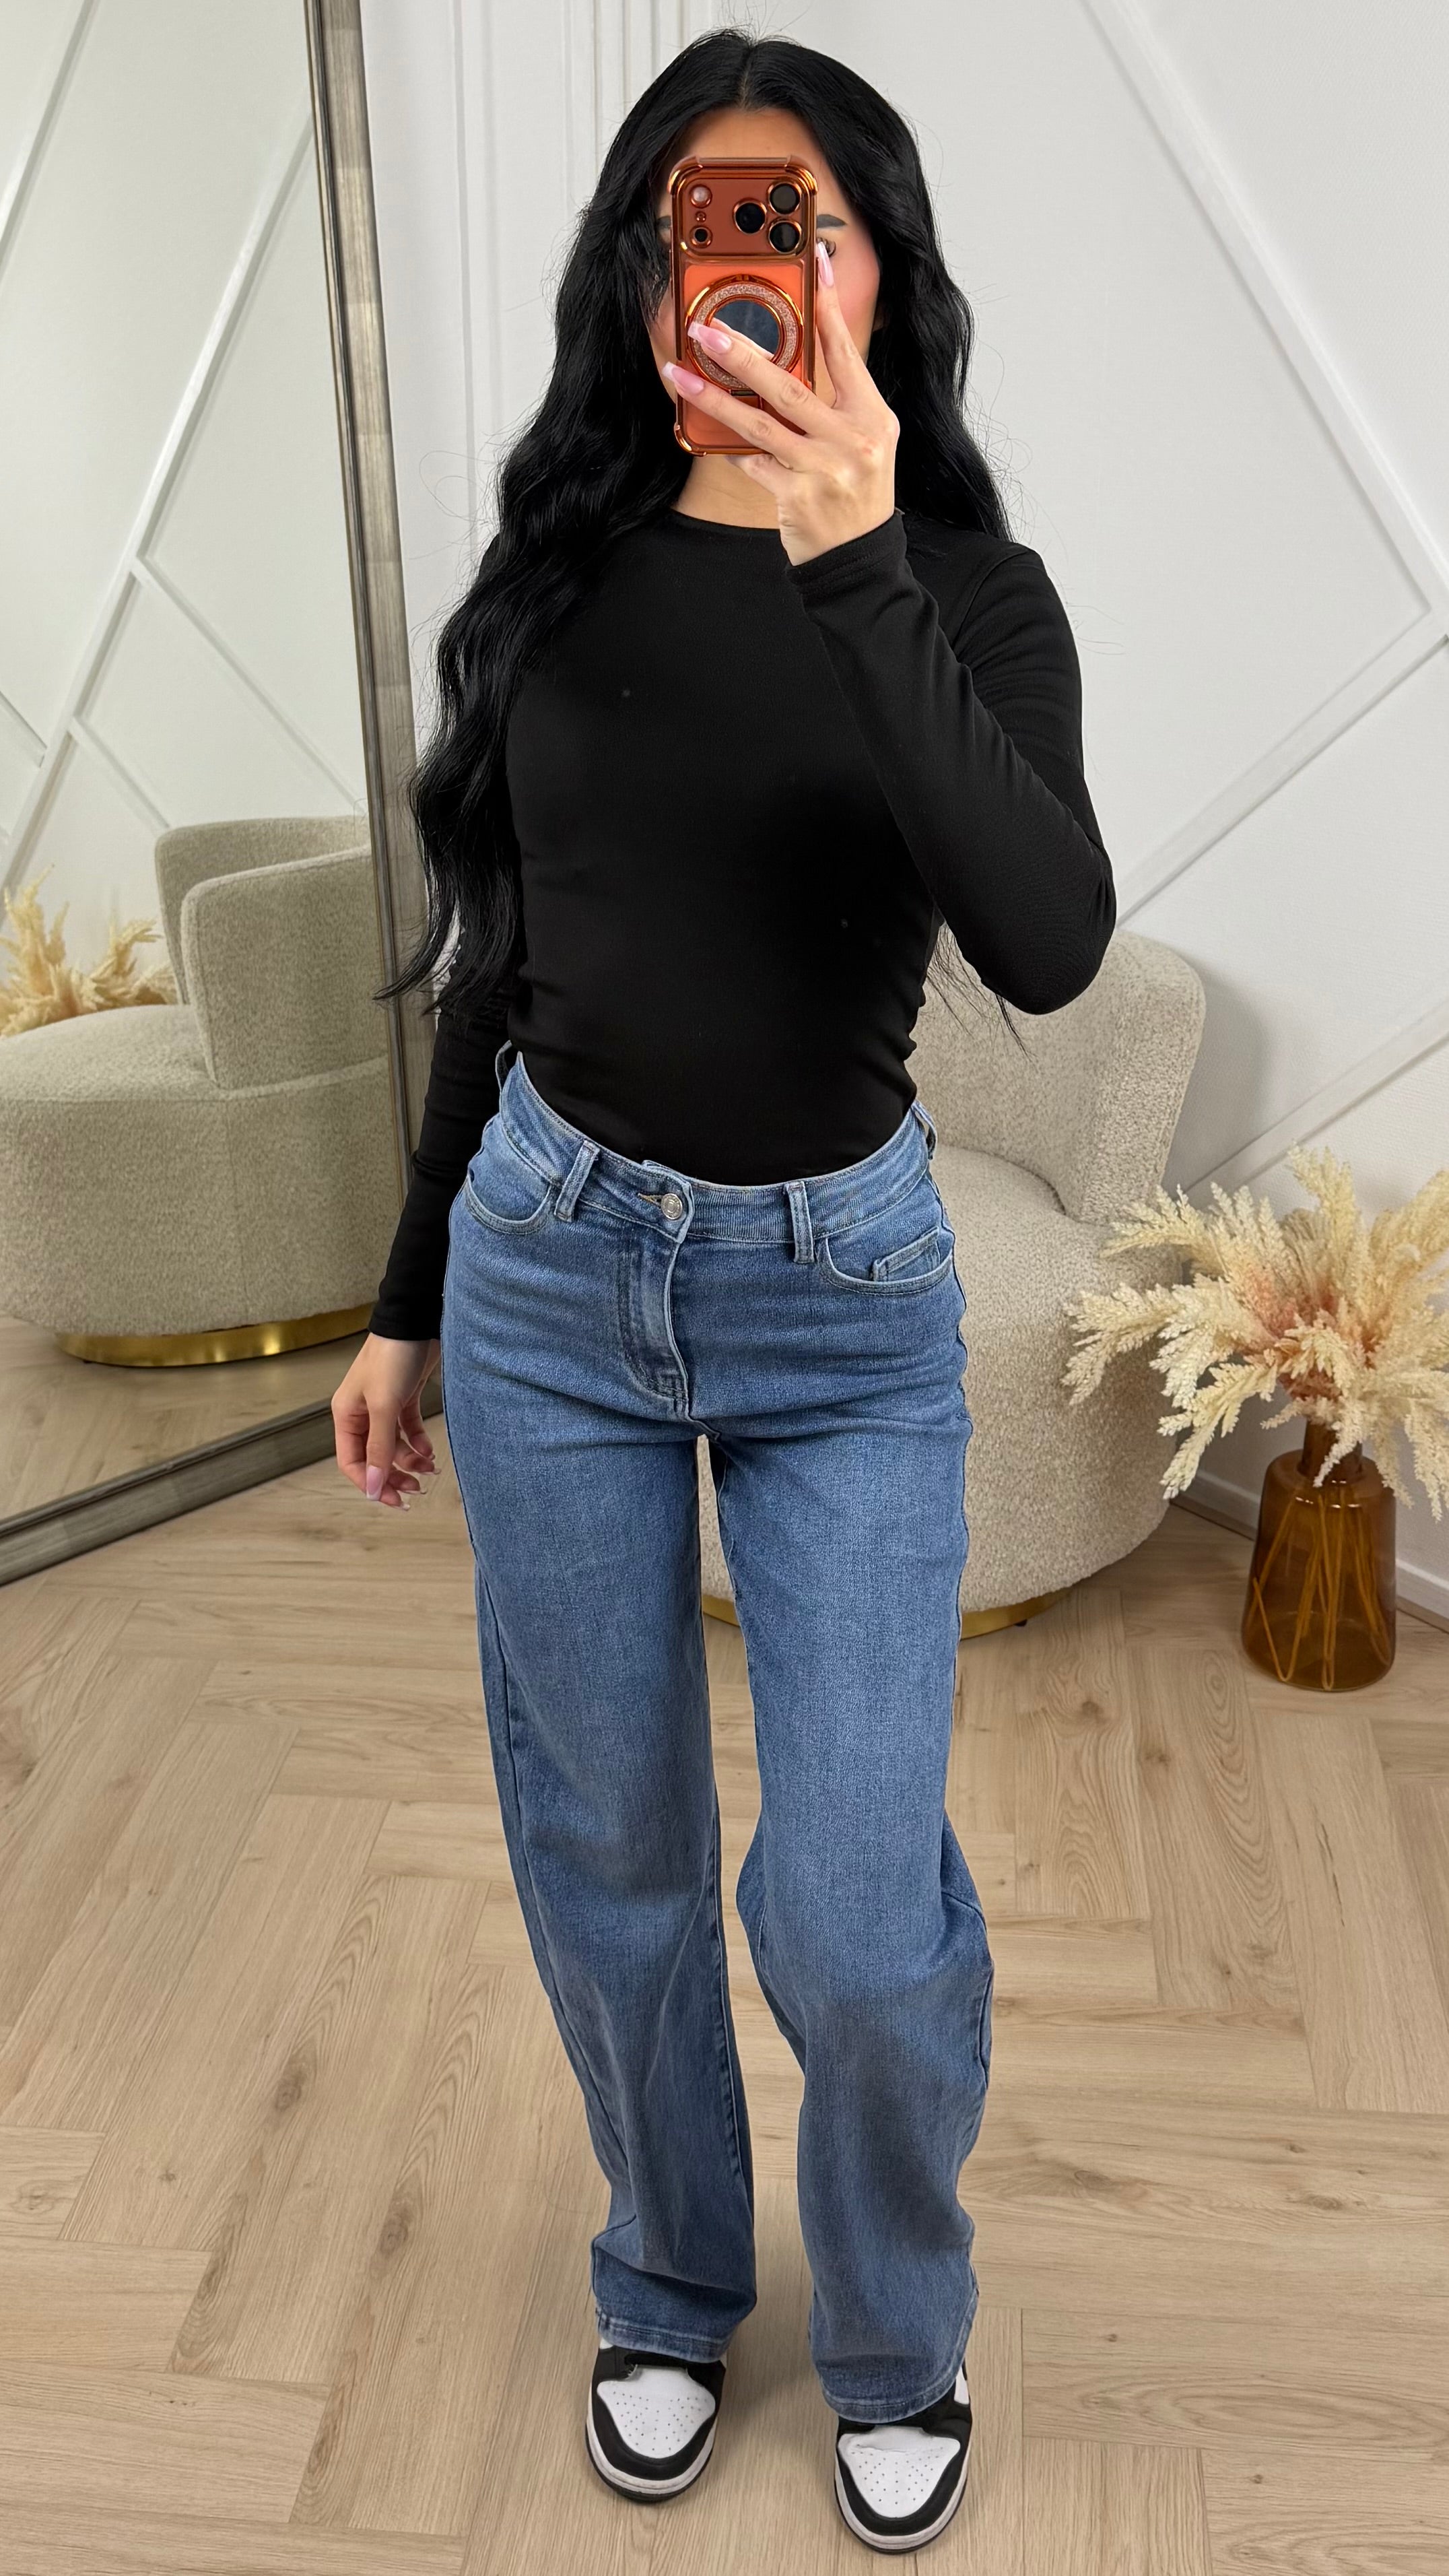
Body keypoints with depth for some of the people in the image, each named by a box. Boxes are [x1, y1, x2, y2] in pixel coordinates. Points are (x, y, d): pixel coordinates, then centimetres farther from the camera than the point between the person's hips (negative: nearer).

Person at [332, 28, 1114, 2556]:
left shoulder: (967, 590, -4)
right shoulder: (563, 572, 4)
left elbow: (1048, 945, -23)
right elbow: (499, 965, 10)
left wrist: (853, 569, -31)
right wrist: (409, 1298, 12)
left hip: (844, 1299, -2)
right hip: (547, 1262, 3)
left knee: (854, 1909, -2)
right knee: (604, 1848, 13)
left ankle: (896, 2345, 32)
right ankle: (670, 2285, 42)